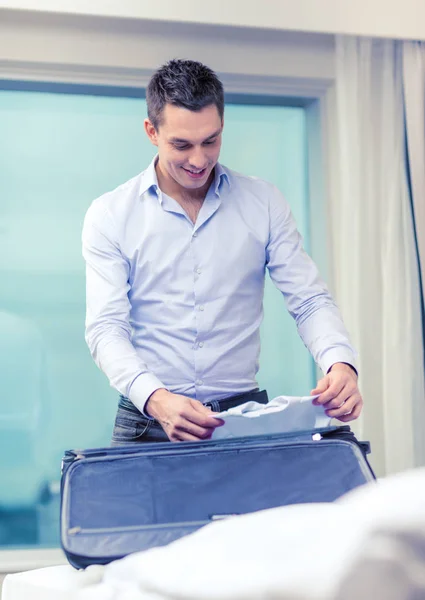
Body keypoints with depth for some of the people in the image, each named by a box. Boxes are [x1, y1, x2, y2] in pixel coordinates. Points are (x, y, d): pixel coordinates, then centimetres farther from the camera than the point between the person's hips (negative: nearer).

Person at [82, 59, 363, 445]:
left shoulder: (264, 204, 7)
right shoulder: (111, 215, 2)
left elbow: (310, 301, 5)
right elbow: (107, 328, -5)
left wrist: (341, 364, -16)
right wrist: (155, 398, -23)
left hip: (246, 416, 1)